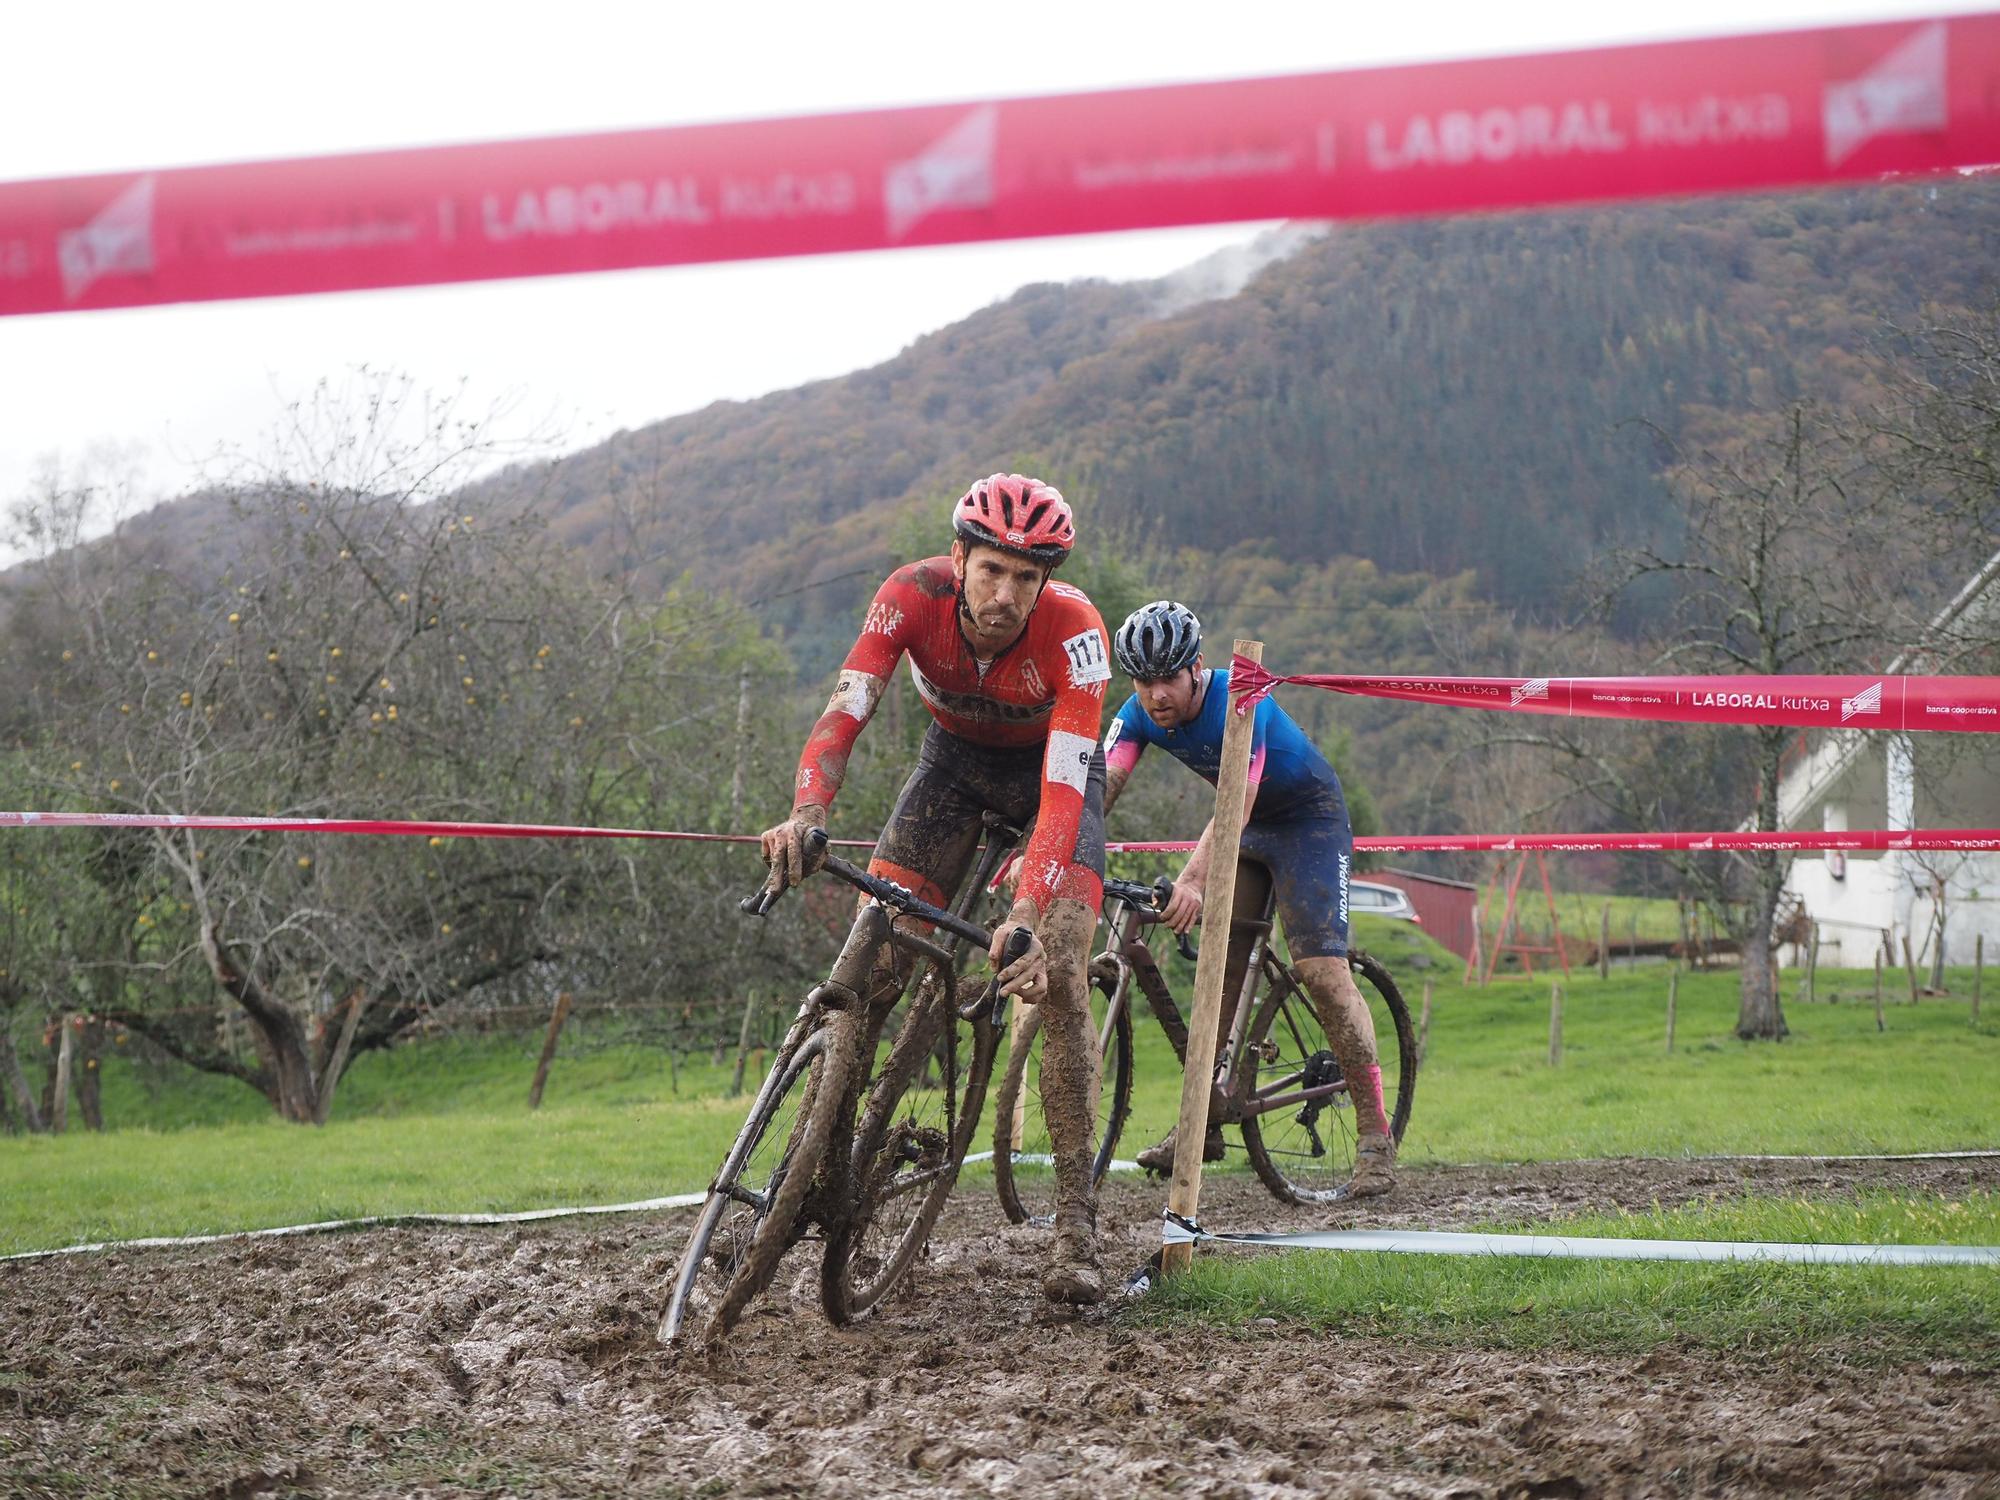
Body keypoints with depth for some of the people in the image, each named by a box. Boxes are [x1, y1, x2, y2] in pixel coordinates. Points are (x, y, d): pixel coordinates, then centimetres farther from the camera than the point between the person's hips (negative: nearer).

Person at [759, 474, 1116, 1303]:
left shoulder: (1074, 630, -35)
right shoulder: (913, 596, -29)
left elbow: (1064, 791, -40)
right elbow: (844, 712, -35)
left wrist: (1027, 912, -53)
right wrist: (807, 811, -54)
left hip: (1050, 767, -2)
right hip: (954, 754, 2)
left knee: (1058, 976, -19)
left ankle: (1075, 1219, -14)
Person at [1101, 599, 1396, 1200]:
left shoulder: (1238, 700, -33)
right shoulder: (1140, 714, -12)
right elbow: (1103, 783, -23)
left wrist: (1194, 879, -57)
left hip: (1309, 817, -7)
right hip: (1247, 824, 7)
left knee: (1321, 968, -17)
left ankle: (1375, 1135, -15)